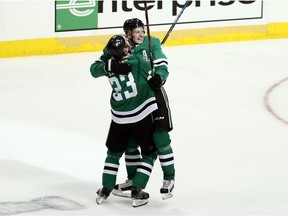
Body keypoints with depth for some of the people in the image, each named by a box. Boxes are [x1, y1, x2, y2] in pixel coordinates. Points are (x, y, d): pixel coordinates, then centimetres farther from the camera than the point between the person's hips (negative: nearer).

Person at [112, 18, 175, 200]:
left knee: (160, 137, -7)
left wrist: (159, 77, -34)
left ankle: (169, 178, 5)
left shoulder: (151, 43, -6)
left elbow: (162, 65, -11)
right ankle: (133, 179, 24)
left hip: (153, 94, -3)